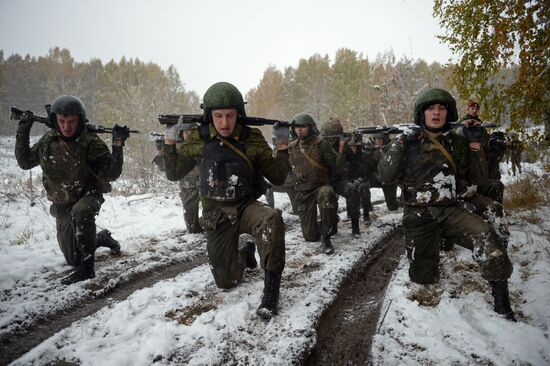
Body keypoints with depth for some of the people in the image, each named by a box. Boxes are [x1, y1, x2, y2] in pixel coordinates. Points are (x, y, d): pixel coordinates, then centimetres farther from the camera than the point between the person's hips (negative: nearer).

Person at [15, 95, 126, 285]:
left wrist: (118, 145, -36)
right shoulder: (49, 140, -6)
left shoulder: (91, 142, -20)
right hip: (62, 205, 5)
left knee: (80, 211, -43)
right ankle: (102, 238, 43)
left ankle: (86, 268, -32)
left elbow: (111, 174, -26)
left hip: (88, 196, -5)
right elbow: (24, 162, 6)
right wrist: (22, 132, -3)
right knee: (73, 259, 14)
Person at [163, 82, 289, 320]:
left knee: (272, 220, -38)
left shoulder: (252, 138, -7)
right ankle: (245, 253, 39)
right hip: (216, 215, 2)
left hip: (247, 207, -1)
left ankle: (271, 291, -23)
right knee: (227, 281, 6)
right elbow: (174, 174, 7)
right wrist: (169, 141, -5)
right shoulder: (198, 139, -4)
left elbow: (277, 178, -2)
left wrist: (283, 146, -15)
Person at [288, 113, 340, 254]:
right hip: (303, 193, 4)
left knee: (326, 194, -43)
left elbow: (336, 164, -15)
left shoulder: (321, 144, -10)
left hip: (321, 187, -4)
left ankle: (326, 236, -25)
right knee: (310, 236, 1)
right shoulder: (292, 147, 4)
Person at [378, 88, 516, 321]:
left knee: (486, 236, -30)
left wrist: (475, 144, -5)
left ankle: (501, 301, -17)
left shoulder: (457, 142, 6)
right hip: (418, 217, -1)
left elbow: (479, 179, 6)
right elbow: (385, 176, -12)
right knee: (423, 278, 4)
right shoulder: (409, 142, -1)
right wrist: (400, 143, -18)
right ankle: (425, 258, 39)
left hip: (449, 211, 1)